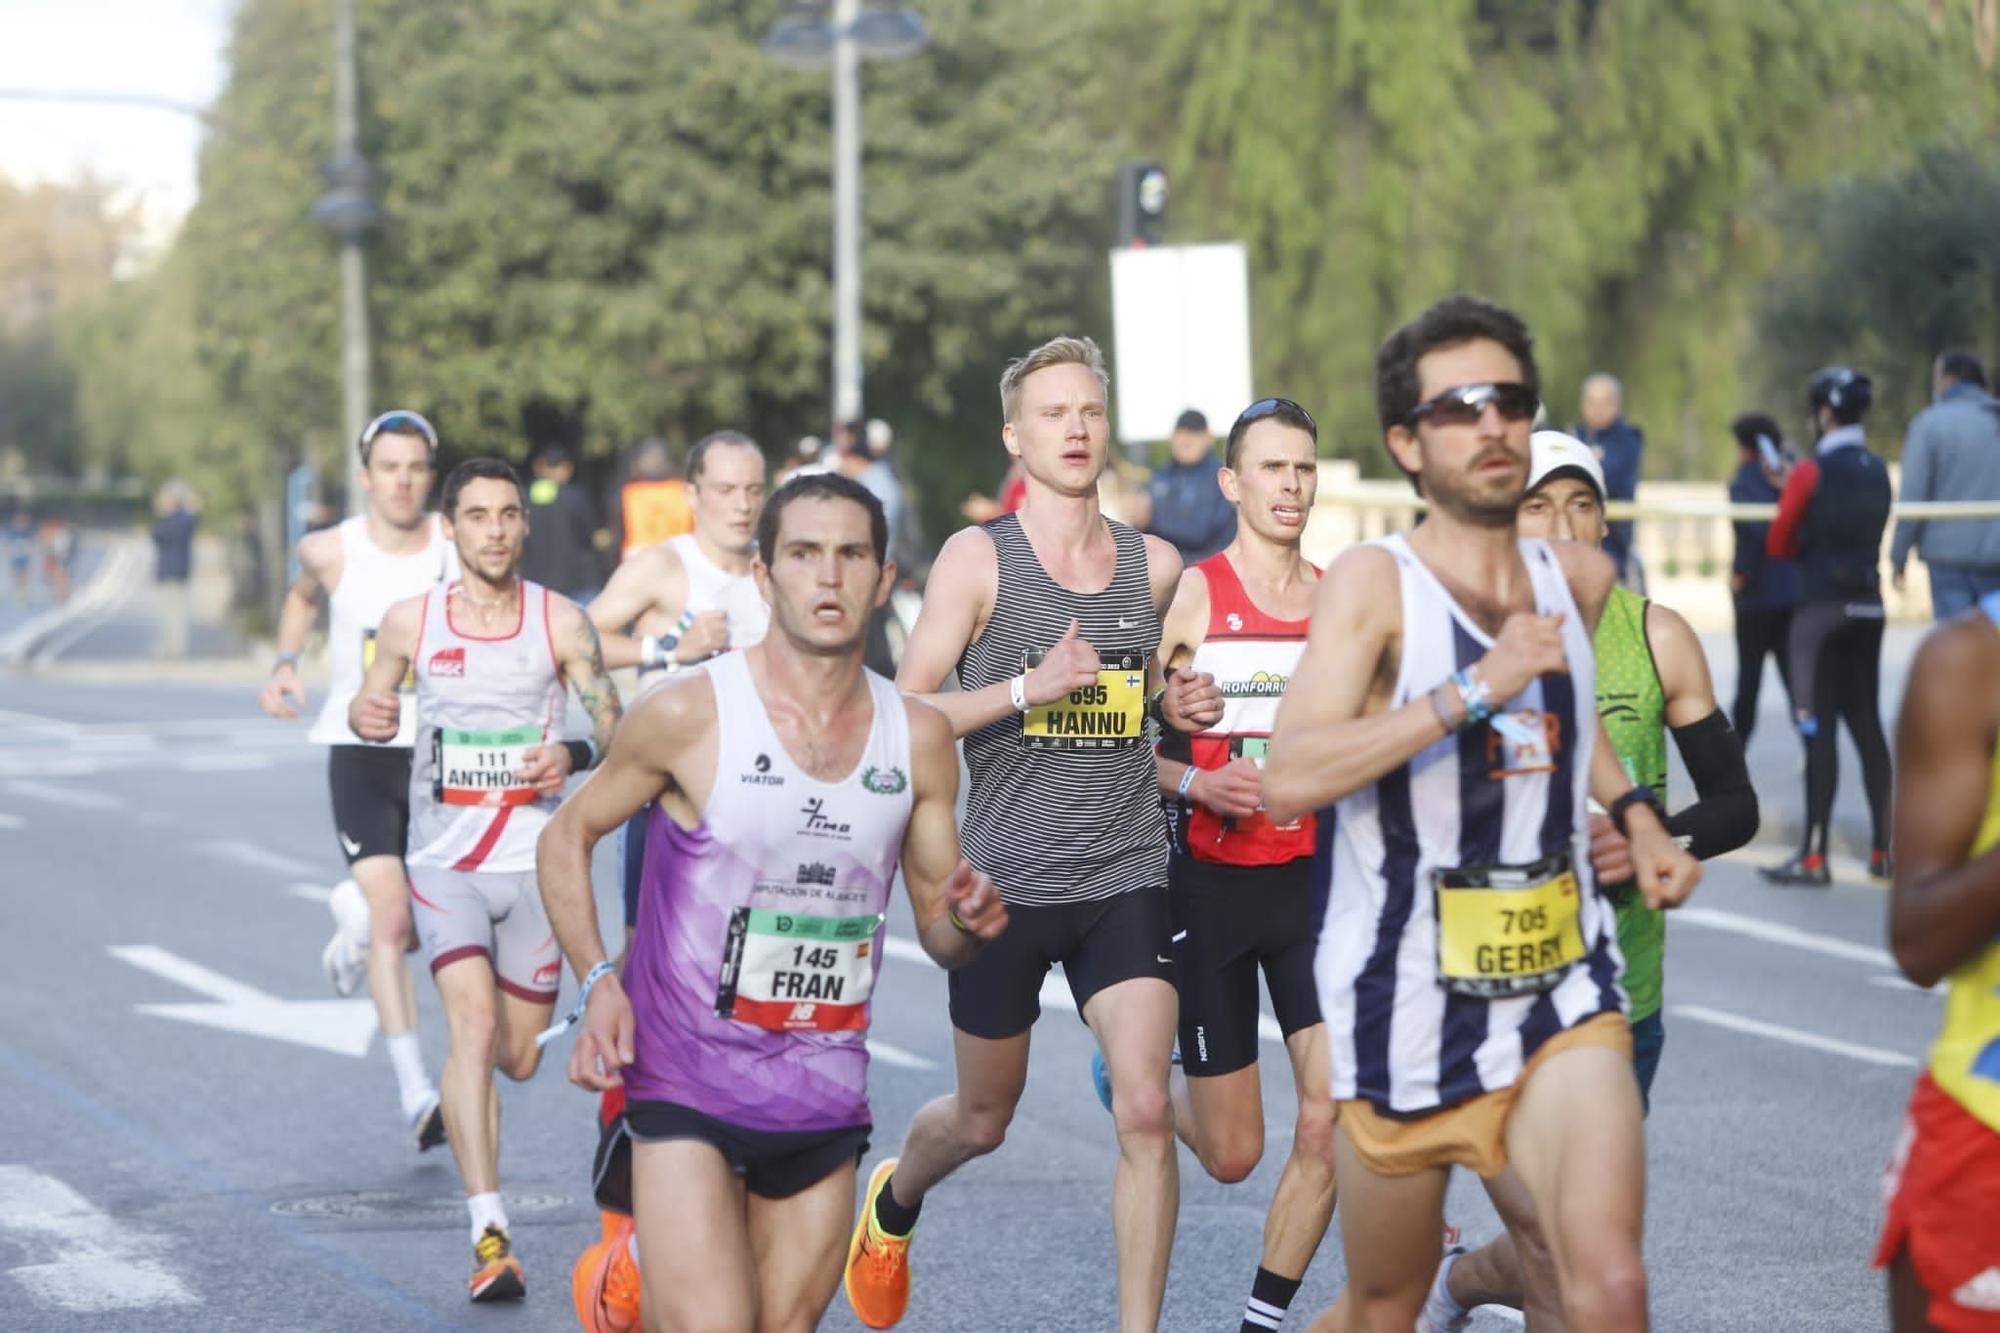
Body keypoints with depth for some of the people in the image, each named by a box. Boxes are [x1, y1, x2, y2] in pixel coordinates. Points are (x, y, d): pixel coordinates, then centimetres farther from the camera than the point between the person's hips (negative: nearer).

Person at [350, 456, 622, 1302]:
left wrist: (573, 754, -20)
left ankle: (460, 1087, 47)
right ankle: (489, 1234, -23)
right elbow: (372, 705, 13)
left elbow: (611, 725, 2)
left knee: (518, 1056, 8)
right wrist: (368, 715, -11)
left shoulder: (561, 622, -1)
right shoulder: (411, 621, 0)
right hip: (446, 859, -1)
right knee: (473, 1018, -20)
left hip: (535, 859, 1)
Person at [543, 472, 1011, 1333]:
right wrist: (598, 982, -9)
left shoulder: (918, 738, 3)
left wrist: (969, 923, -12)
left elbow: (939, 933, 11)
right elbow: (566, 838, 3)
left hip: (824, 1093, 4)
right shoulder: (688, 716, -9)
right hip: (686, 1078, -4)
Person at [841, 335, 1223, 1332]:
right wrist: (1027, 689, -21)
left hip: (1124, 881, 2)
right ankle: (893, 1201, 49)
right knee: (982, 1121, 15)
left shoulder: (1155, 566, 7)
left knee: (1145, 1115, -14)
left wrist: (1181, 707, 2)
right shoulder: (978, 559, -4)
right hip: (1005, 881, -2)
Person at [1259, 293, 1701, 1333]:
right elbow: (1290, 779, -25)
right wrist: (1475, 690, -27)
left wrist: (1635, 815, 14)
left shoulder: (1580, 578, 6)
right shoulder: (1374, 582, -10)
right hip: (1406, 1002, -3)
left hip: (1562, 995, 3)